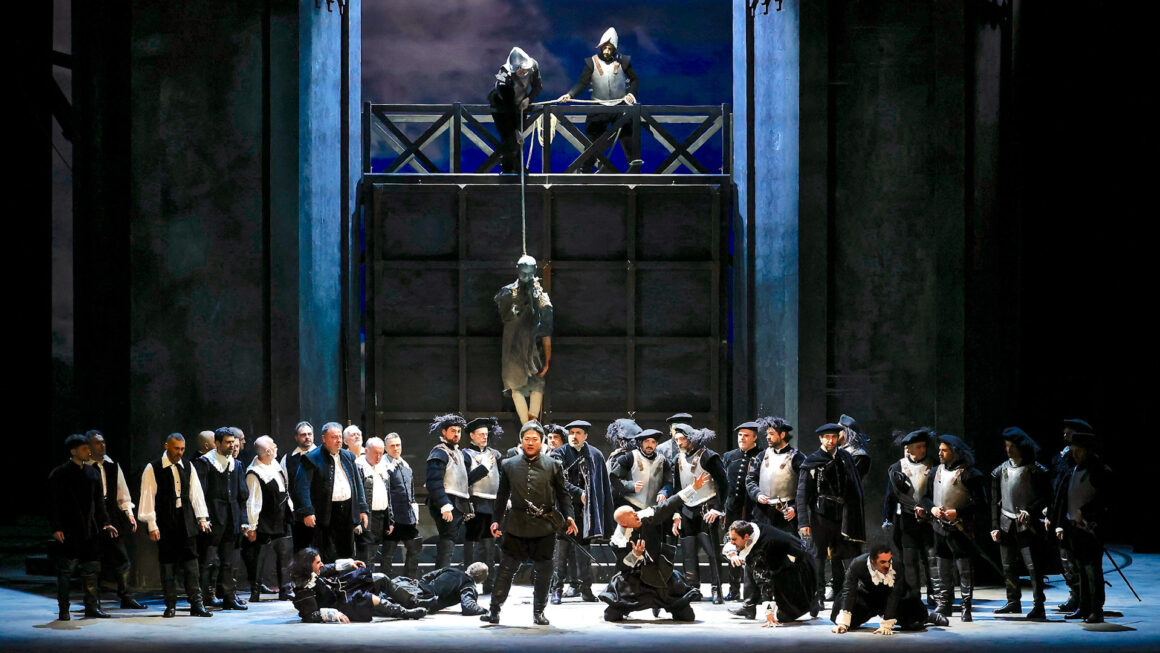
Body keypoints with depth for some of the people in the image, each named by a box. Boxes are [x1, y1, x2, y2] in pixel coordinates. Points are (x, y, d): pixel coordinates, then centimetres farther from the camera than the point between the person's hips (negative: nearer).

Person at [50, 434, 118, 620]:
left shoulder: (92, 473, 12)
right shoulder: (59, 475, -5)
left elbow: (99, 502, 16)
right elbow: (53, 504, -6)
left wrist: (104, 523, 8)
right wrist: (56, 528, -13)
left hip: (90, 531, 5)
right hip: (68, 532, -5)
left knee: (92, 570, 7)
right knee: (65, 572, -1)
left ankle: (92, 607, 15)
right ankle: (63, 610, 4)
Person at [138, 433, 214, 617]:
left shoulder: (188, 468, 10)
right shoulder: (153, 469, -2)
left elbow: (196, 494, 12)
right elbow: (148, 497, -4)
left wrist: (202, 518, 4)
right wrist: (152, 525, -9)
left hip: (186, 522, 3)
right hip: (165, 524, -3)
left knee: (191, 563, -1)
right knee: (167, 564, 1)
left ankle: (196, 604, -1)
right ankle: (170, 605, 9)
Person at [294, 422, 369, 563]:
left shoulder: (348, 457, 14)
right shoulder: (312, 459, -6)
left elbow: (357, 484, 19)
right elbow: (302, 486, -11)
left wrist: (362, 509, 13)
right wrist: (307, 512, -19)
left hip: (347, 512, 6)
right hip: (326, 513, -6)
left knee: (347, 554, 10)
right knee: (328, 557, -6)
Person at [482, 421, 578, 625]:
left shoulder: (553, 466, 5)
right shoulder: (509, 465, 8)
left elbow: (562, 493, 7)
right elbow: (502, 495, 12)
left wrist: (568, 516, -5)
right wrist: (497, 520, 7)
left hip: (544, 526, 0)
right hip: (516, 526, 0)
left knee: (542, 570, 6)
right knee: (506, 568, 0)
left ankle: (538, 612, 17)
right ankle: (494, 610, 8)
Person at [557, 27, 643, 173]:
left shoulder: (623, 61, 0)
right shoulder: (592, 62, -1)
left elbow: (634, 80, 10)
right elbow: (582, 83, -3)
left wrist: (631, 93, -7)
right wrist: (569, 95, -17)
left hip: (621, 105, 0)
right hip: (599, 107, 0)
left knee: (627, 136, -4)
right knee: (592, 139, 4)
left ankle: (635, 165, 3)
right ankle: (586, 170, 11)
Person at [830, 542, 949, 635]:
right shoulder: (857, 564, -31)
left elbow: (894, 596, -32)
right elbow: (848, 591, -33)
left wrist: (886, 626, -38)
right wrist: (842, 623, -41)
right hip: (866, 596, 1)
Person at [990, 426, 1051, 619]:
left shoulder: (1036, 471, -3)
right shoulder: (1000, 471, 10)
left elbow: (1046, 497, -4)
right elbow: (995, 501, 13)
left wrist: (1029, 511, -19)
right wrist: (995, 527, 7)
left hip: (1027, 524, -5)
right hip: (1006, 524, 5)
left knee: (1033, 565, -10)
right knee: (1008, 566, 10)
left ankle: (1038, 605, -7)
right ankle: (1013, 602, 22)